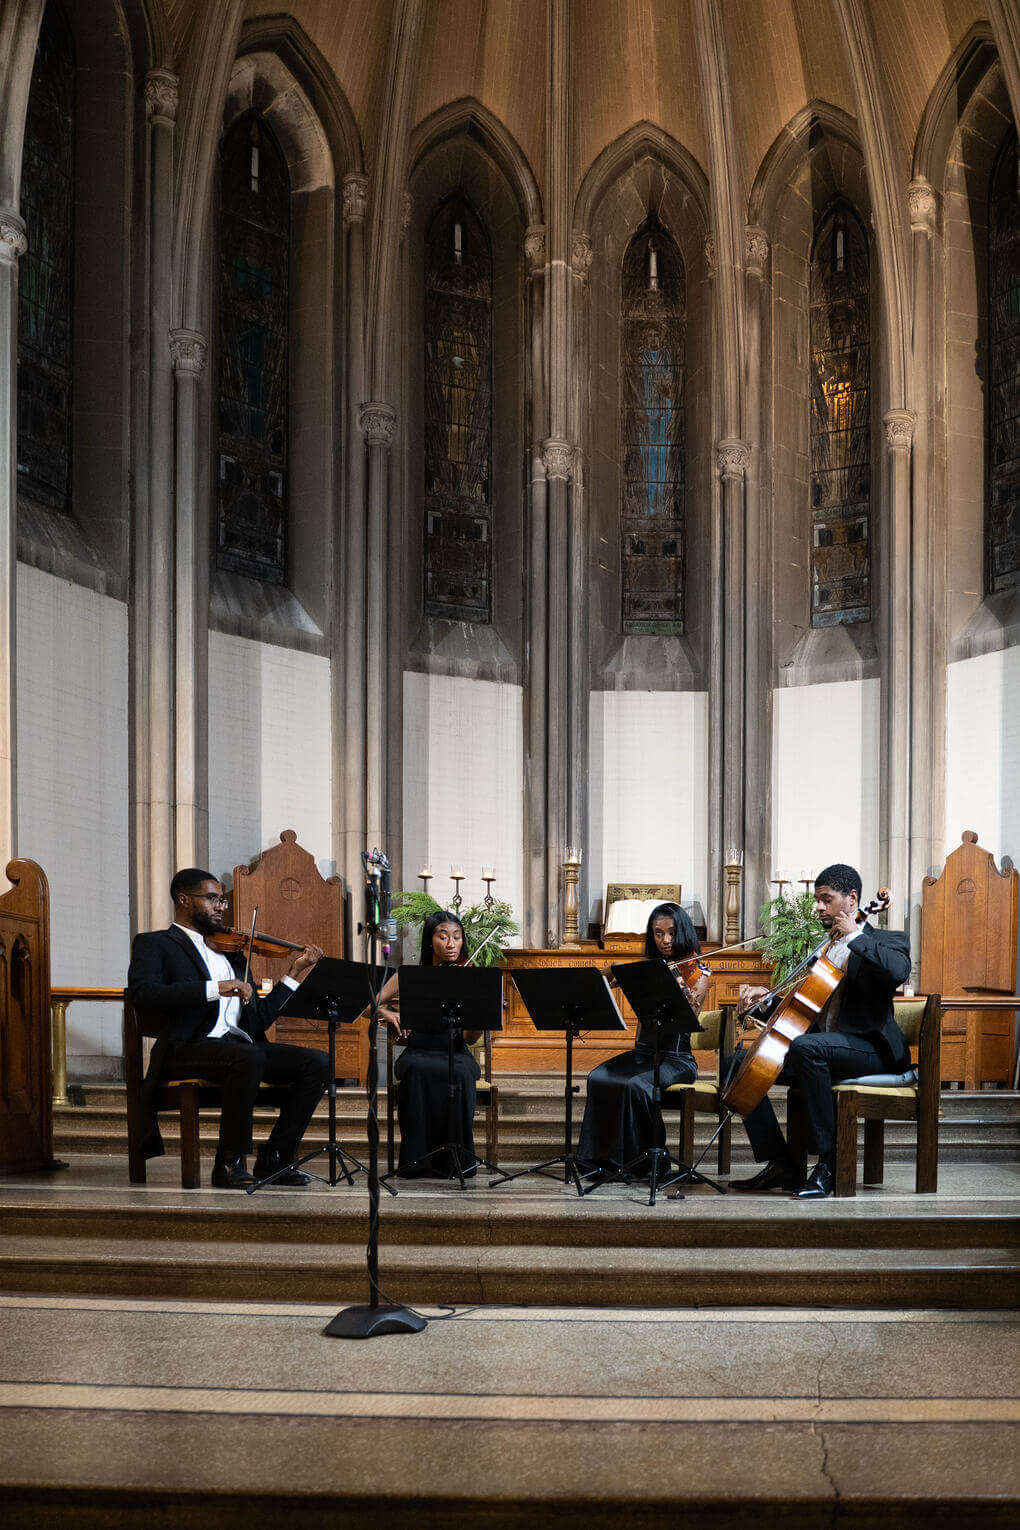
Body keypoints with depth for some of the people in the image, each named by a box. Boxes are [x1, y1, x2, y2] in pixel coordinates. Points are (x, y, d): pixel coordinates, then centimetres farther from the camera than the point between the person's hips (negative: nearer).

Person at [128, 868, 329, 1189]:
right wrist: (215, 988, -23)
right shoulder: (153, 944, 8)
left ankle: (273, 1158, -6)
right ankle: (229, 1164, -21)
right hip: (187, 1050, -6)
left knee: (317, 1062, -13)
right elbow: (143, 994, -15)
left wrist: (294, 974, 17)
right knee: (249, 1057, -36)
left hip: (240, 1044, 6)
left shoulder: (230, 951, 27)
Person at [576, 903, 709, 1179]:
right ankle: (601, 1156, -13)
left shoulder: (697, 972, -2)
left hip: (676, 1059, -5)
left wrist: (683, 996, -38)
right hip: (642, 1053, 5)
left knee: (635, 1084, -31)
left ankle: (646, 1158, -13)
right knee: (598, 1077, -21)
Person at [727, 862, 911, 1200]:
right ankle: (781, 1165, -8)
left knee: (807, 1046, -39)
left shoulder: (886, 940, 1)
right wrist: (767, 997, 7)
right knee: (736, 1063, -4)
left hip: (870, 1048, -8)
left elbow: (898, 971, -24)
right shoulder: (824, 949, 23)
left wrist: (855, 935, -15)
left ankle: (830, 1161, -29)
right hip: (822, 1048, 8)